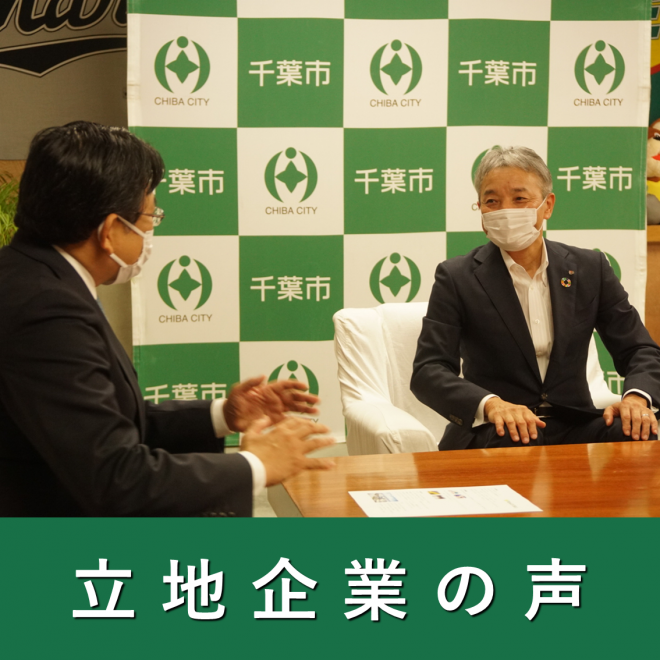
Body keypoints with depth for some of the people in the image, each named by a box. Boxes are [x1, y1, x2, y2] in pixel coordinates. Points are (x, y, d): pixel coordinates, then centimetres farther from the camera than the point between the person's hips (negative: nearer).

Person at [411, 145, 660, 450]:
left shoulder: (590, 268, 9)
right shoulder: (456, 277, 1)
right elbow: (428, 371, -8)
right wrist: (490, 404, -28)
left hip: (573, 425, 4)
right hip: (491, 433, -4)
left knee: (635, 435, -26)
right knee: (520, 444, -37)